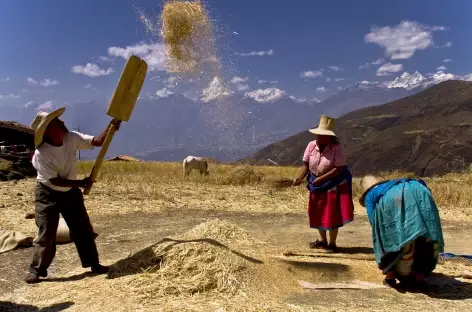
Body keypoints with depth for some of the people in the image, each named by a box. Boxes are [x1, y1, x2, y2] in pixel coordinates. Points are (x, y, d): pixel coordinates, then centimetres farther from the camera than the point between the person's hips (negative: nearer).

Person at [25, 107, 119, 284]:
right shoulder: (41, 154, -26)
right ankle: (37, 270, 15)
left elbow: (97, 142, -11)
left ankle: (93, 263, 21)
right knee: (46, 234, -2)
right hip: (48, 195, -5)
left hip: (71, 193, 6)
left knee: (83, 229, 9)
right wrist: (80, 183, -22)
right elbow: (54, 180, -24)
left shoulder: (72, 138, -11)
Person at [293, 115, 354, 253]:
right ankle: (323, 240, 33)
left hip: (333, 185, -5)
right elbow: (306, 164, -4)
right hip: (316, 184, 5)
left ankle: (332, 243, 16)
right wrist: (300, 177, -22)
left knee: (332, 215, 0)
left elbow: (339, 169, -22)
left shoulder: (336, 148, -20)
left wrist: (321, 178, -26)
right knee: (317, 213, 15)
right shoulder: (311, 145, -7)